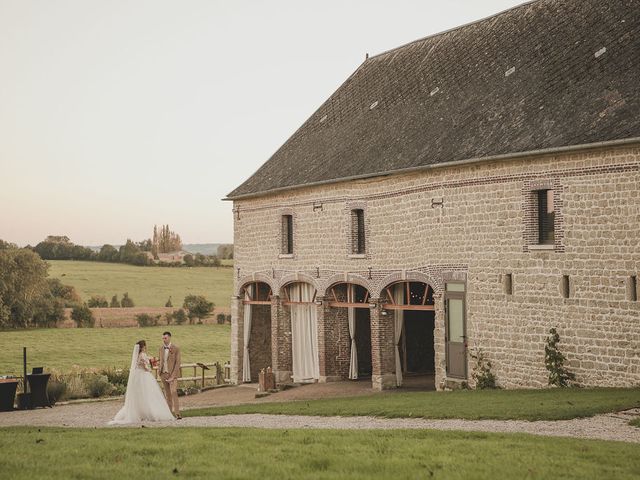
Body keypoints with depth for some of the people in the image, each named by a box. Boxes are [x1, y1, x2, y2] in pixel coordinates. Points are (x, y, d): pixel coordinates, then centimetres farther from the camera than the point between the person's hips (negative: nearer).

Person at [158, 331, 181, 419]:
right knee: (167, 394, 7)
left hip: (172, 374, -5)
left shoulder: (176, 348, -8)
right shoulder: (161, 348, 8)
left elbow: (177, 362, -11)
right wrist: (159, 370, 2)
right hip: (163, 374, 5)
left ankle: (177, 413, -20)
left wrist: (173, 375, -17)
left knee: (173, 392, -18)